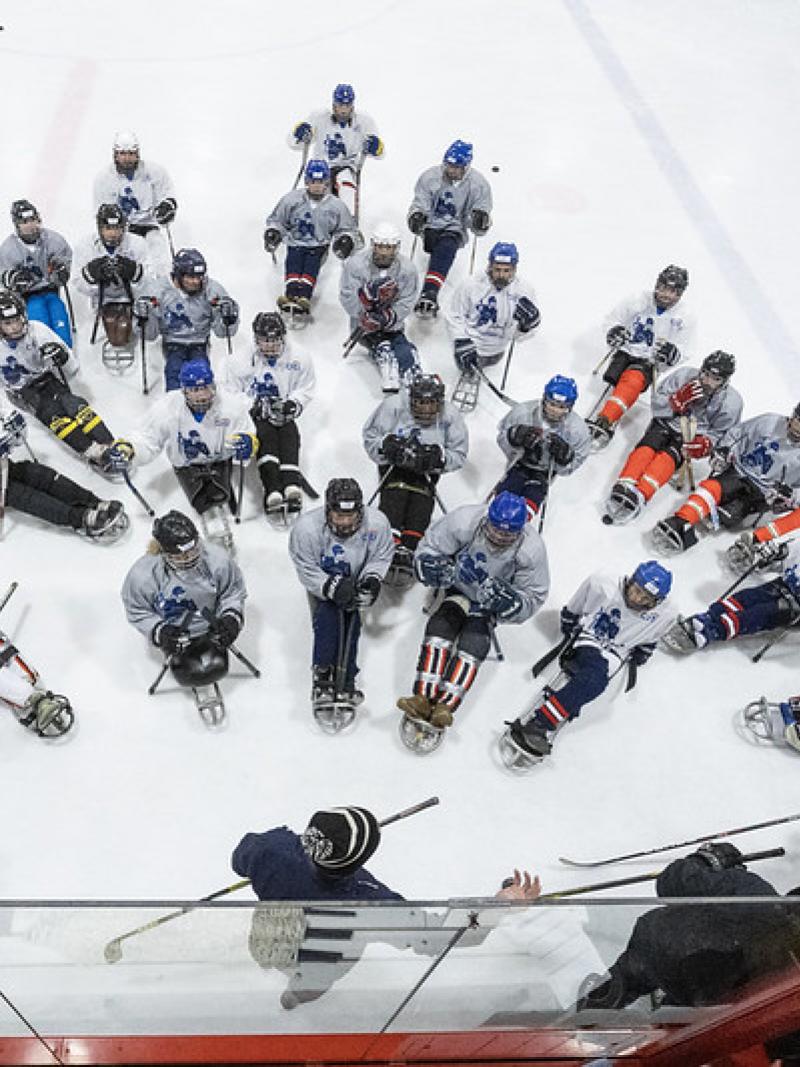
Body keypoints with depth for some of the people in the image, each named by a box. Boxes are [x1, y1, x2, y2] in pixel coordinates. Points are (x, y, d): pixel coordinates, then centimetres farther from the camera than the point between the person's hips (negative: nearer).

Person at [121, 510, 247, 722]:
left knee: (216, 666, -18)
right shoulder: (142, 575, -26)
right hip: (174, 633, -1)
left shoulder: (217, 560, -24)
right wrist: (159, 631, -21)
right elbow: (137, 612, -7)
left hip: (209, 627, 1)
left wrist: (231, 617, -18)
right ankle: (202, 683, 18)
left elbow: (234, 592, -3)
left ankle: (206, 681, 19)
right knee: (189, 673, -19)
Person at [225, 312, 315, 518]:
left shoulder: (300, 360, 3)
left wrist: (293, 403, -13)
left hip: (283, 416, 1)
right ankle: (273, 491, -49)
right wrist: (251, 405, -16)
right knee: (265, 433, -33)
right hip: (255, 417, -1)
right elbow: (230, 395, 2)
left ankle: (292, 487, -50)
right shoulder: (239, 362, -1)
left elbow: (305, 389, 9)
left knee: (290, 434, -31)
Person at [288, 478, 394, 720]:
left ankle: (344, 686, -18)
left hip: (355, 581, 1)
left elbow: (381, 557, -4)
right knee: (328, 617, -25)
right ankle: (322, 678, -22)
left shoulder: (376, 523, -22)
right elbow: (307, 572, -16)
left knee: (351, 621, -18)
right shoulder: (307, 528, -26)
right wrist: (333, 587, -29)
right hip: (323, 582, -1)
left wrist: (373, 578, -21)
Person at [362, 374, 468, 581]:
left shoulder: (449, 416, -11)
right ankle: (390, 547, -30)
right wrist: (387, 445, -27)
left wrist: (439, 457, -27)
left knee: (422, 500, -22)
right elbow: (370, 436, -6)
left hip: (427, 470, 1)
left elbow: (459, 455, -6)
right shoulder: (394, 406, -14)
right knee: (395, 492, -26)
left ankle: (408, 552, -27)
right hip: (393, 465, -1)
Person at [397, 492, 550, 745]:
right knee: (439, 628, -21)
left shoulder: (531, 550, -28)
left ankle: (444, 707, -30)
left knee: (473, 645, -22)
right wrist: (435, 567, -36)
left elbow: (534, 597, -16)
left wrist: (510, 602, -37)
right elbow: (428, 548, -14)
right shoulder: (464, 522, -28)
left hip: (491, 603, -1)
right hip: (459, 587, 2)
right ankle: (424, 698, -26)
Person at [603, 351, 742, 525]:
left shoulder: (731, 402, -7)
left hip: (693, 438, -2)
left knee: (669, 455, -30)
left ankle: (639, 496, -50)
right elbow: (657, 405, -3)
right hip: (666, 424, 2)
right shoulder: (684, 375, -7)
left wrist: (707, 444, -19)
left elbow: (720, 434, 2)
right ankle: (623, 488, -46)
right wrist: (679, 399, -22)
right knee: (647, 447, -28)